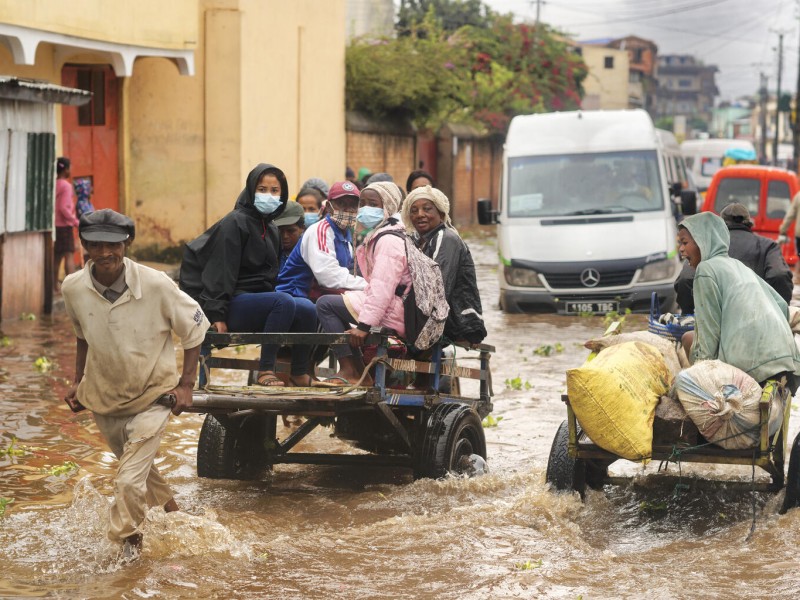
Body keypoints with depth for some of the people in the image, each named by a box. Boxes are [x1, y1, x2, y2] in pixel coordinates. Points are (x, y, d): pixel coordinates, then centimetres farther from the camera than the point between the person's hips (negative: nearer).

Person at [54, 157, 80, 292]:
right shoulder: (66, 186, -14)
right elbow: (64, 208, -21)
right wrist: (75, 221, -14)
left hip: (54, 225, 8)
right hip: (64, 225, -8)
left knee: (57, 255, 14)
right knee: (69, 255, -9)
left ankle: (55, 285, 18)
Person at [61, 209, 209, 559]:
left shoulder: (156, 285, -24)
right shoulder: (74, 288, -13)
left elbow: (194, 327, -8)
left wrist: (186, 384, -10)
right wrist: (78, 381, 8)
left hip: (153, 396, -4)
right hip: (102, 397, 4)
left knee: (130, 479, -14)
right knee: (139, 466, 23)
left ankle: (128, 542, 10)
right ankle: (171, 513, 50)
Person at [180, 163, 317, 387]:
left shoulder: (271, 228, 18)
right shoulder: (235, 223, -8)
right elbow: (221, 271, -15)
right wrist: (217, 315, -21)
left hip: (260, 300, 8)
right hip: (235, 303, -8)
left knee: (307, 310, -15)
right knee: (284, 302, -31)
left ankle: (300, 374, -4)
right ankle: (265, 371, -27)